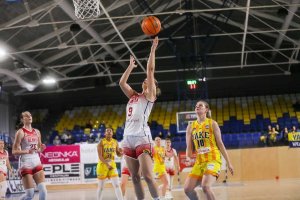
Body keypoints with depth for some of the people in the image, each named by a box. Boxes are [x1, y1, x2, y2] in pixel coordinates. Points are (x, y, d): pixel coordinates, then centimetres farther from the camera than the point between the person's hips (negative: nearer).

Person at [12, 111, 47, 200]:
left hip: (36, 162, 5)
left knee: (43, 190, -6)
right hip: (25, 164, -5)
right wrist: (27, 151, -23)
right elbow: (14, 151, -9)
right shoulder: (20, 132, -6)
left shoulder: (37, 132, 11)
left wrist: (41, 148, -3)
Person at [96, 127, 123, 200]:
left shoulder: (115, 142, 3)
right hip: (102, 164, -3)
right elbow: (100, 156, -15)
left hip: (112, 164, 3)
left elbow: (118, 154, 10)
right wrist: (107, 164, -27)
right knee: (101, 186, 6)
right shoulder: (101, 142, -8)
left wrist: (121, 152, -14)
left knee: (117, 185, -6)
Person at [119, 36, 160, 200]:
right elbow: (121, 83, 23)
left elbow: (150, 70, 0)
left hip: (142, 137, -7)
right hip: (128, 138, 7)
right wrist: (131, 66, 30)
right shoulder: (133, 96, 22)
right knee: (135, 177, 5)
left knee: (147, 176, -13)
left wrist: (153, 50, 2)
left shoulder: (150, 95, 6)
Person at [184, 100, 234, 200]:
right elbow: (189, 147, 11)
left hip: (213, 159, -5)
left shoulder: (212, 123, 2)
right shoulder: (190, 126, 12)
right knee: (187, 188, -7)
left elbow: (220, 144, 2)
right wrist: (188, 157, -11)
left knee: (205, 186, -26)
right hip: (199, 162, 5)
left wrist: (228, 162, 0)